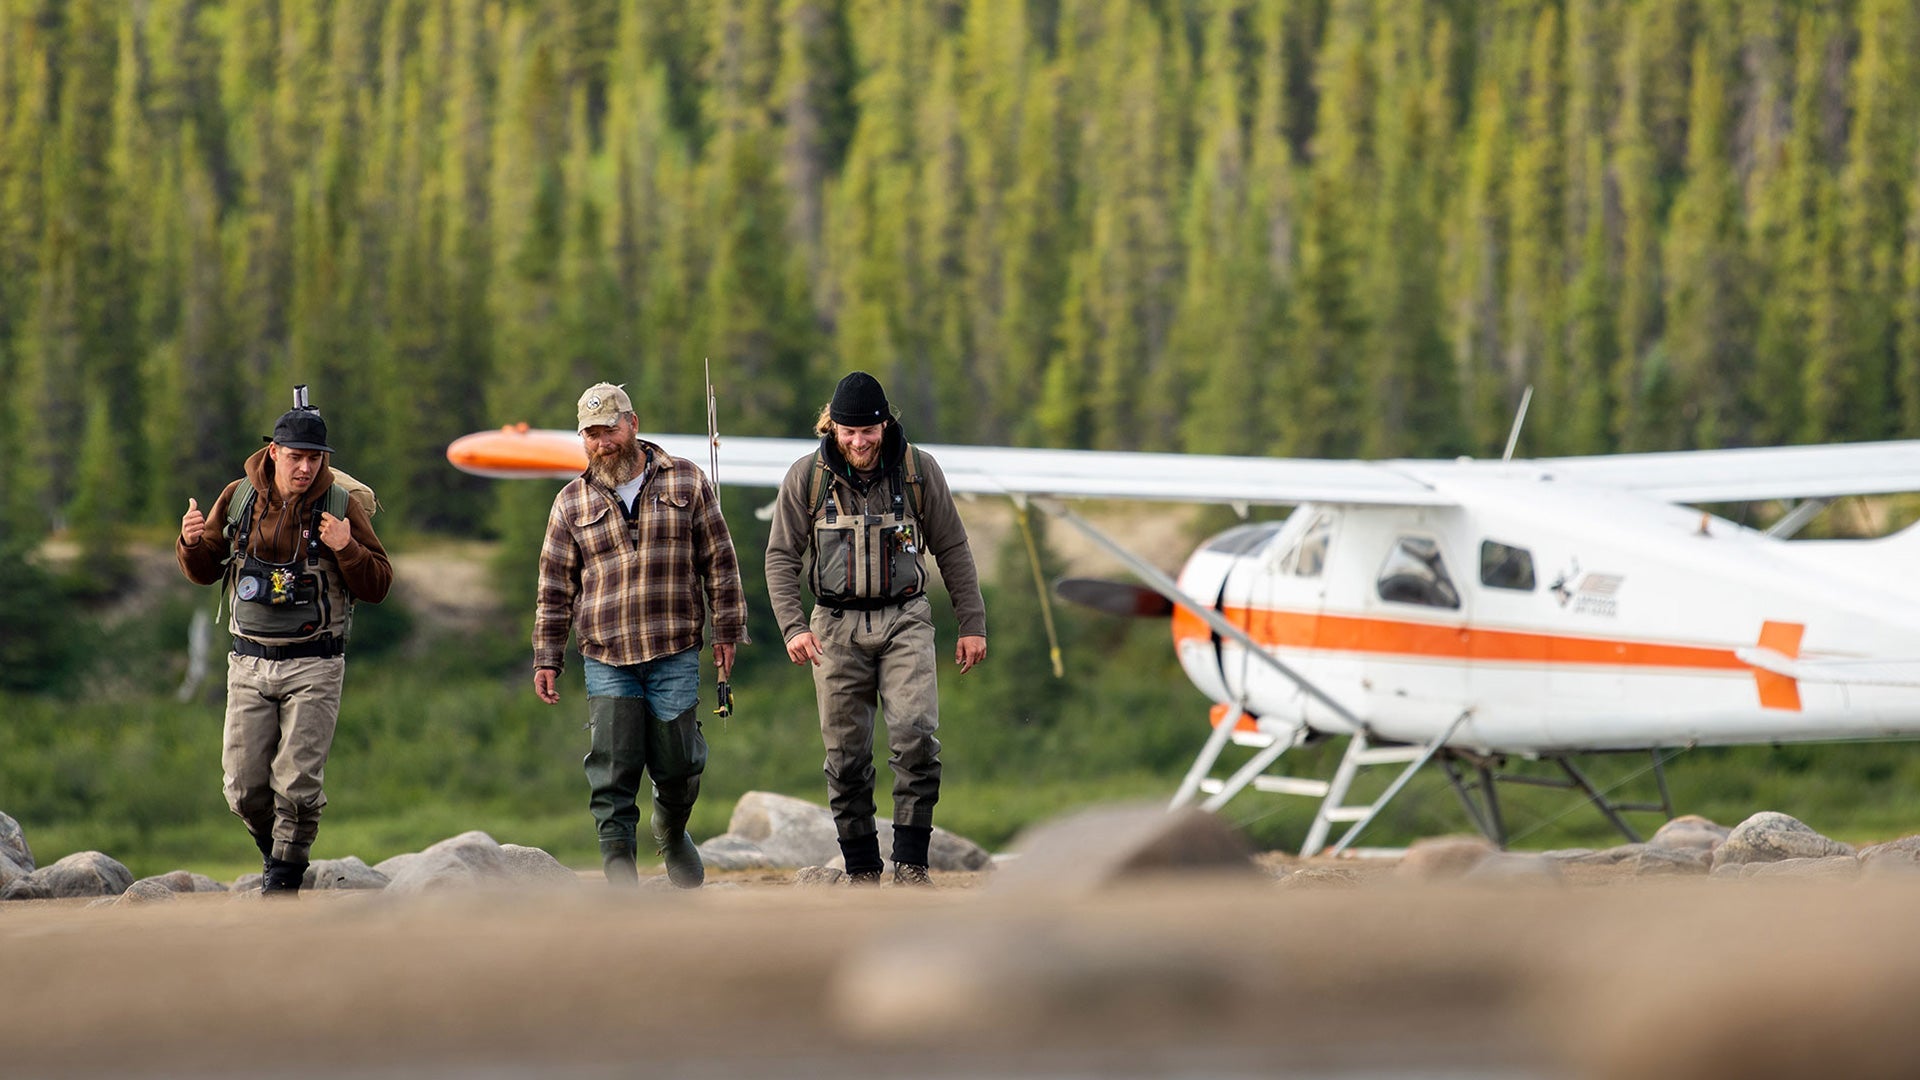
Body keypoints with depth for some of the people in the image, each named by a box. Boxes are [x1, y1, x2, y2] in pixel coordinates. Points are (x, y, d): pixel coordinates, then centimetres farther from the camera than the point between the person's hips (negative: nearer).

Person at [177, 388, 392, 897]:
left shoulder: (343, 508, -4)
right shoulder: (238, 499, 3)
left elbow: (378, 586, -3)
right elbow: (203, 571, 13)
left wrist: (346, 548, -22)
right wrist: (192, 542, -9)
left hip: (314, 667, -2)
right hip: (250, 664, 3)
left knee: (297, 784, -8)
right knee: (244, 787, 2)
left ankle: (283, 883, 6)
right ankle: (274, 849, 30)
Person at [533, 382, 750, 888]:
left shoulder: (686, 482, 6)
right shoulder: (573, 503, 8)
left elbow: (719, 561, 9)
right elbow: (555, 588, 11)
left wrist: (727, 632, 4)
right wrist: (546, 660, 6)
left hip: (676, 655, 0)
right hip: (606, 661, 0)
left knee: (678, 765, 4)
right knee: (612, 775, -5)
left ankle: (671, 835, 34)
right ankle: (620, 877, -2)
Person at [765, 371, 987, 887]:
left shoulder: (918, 469, 1)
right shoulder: (807, 477, 0)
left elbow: (952, 549, 8)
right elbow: (782, 557, 2)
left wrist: (972, 623, 6)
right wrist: (792, 626, -11)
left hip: (904, 618, -1)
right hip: (836, 626, 1)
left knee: (916, 736, -17)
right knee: (846, 756, 0)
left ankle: (911, 863, -12)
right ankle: (862, 872, 9)